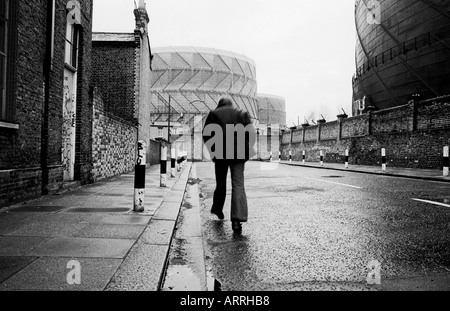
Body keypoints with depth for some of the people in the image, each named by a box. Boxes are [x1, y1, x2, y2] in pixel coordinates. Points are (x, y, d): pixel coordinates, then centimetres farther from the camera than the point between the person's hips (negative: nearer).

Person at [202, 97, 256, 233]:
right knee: (238, 184, -4)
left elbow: (206, 133, 0)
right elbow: (252, 132, 4)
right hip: (239, 153, 0)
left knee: (221, 182, 17)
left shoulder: (213, 114, 12)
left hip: (221, 153, 0)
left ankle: (217, 209, 36)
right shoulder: (242, 113, 16)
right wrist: (248, 149, 9)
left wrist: (212, 150, 4)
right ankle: (237, 220, -15)